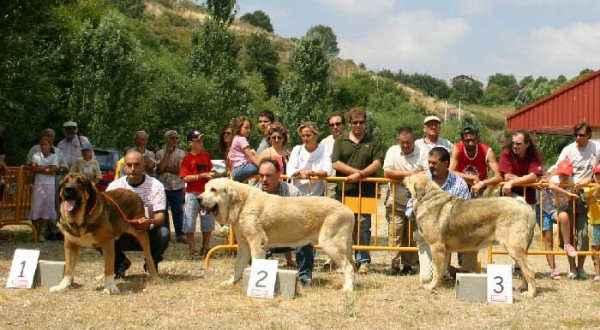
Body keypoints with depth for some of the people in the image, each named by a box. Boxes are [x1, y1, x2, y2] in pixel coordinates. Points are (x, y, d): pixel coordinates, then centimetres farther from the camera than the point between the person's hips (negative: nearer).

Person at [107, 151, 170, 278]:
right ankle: (121, 263, 6)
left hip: (148, 234, -1)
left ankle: (152, 263, 2)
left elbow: (160, 216, -17)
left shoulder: (156, 185, -8)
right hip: (123, 235, 1)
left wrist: (150, 222, -42)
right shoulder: (115, 186, -3)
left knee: (163, 233, -34)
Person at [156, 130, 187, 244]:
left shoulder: (181, 153, 5)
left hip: (177, 187, 0)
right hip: (163, 186, 0)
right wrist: (168, 153, -10)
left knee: (178, 212, -1)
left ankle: (180, 235, 5)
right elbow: (159, 168, -10)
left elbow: (180, 169, -7)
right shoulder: (160, 153, 5)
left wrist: (166, 169, -10)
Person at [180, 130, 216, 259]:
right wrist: (202, 175, -20)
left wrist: (212, 174, 0)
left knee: (208, 223, 12)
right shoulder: (187, 158, -8)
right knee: (190, 224, -1)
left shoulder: (206, 155, 8)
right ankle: (193, 250, 7)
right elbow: (185, 178, -14)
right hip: (193, 194, -5)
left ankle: (205, 248, 25)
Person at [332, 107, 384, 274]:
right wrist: (356, 172, -9)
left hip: (366, 191, -1)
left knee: (364, 227, -1)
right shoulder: (341, 140, 10)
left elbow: (378, 163, -1)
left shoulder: (373, 141, 9)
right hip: (344, 190, 1)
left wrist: (361, 174, -13)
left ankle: (364, 260, 5)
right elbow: (336, 163, 0)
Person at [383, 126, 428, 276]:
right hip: (396, 202, -1)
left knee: (412, 235, 5)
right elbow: (387, 173, -11)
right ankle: (395, 265, -2)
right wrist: (408, 173, -14)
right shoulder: (393, 151, 0)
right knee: (395, 233, -6)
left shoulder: (422, 153, -2)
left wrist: (403, 178, -19)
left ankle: (408, 265, 14)